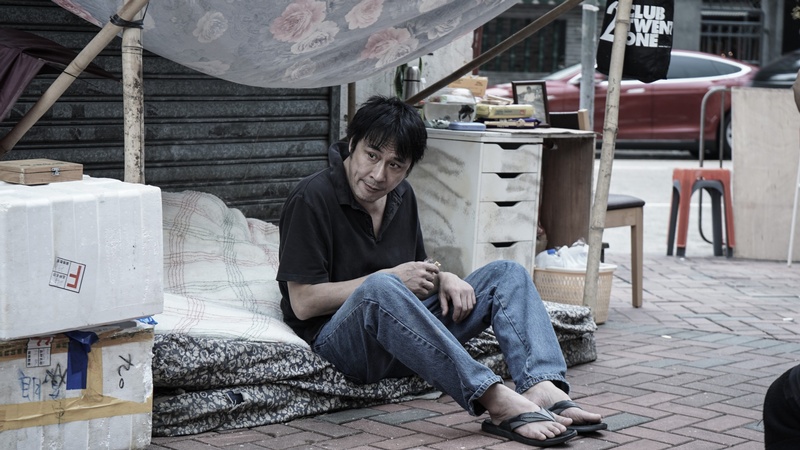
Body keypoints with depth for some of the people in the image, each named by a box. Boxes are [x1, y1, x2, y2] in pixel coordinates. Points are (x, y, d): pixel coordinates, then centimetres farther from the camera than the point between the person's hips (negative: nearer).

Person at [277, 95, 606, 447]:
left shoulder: (401, 197, 12)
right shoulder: (312, 198, -11)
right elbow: (303, 303, -16)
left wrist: (443, 279, -4)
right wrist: (391, 278, -16)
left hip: (401, 334, 7)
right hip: (336, 337, -7)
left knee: (506, 274, -5)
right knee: (381, 288, -40)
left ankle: (544, 390, -33)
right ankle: (497, 401, -46)